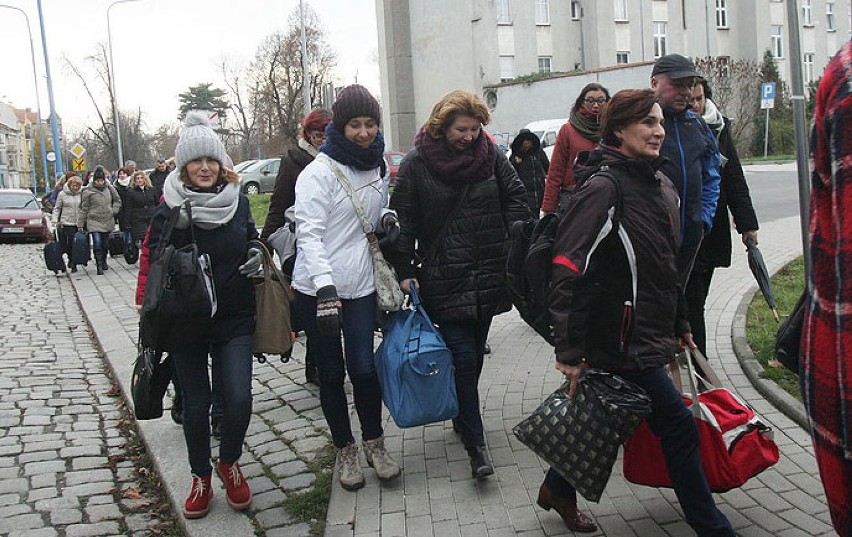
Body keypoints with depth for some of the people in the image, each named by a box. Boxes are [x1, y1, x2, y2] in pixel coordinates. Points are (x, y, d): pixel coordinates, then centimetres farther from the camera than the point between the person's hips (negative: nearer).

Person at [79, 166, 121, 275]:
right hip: (94, 221, -3)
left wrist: (114, 211, 3)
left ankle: (104, 262, 34)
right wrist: (80, 224, 1)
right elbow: (84, 209, 1)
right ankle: (99, 266, -11)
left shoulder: (109, 188, 5)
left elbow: (117, 200, 20)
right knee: (97, 243, -15)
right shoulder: (88, 192, -3)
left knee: (105, 243, 13)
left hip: (108, 221, 3)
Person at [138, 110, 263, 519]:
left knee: (239, 399, -7)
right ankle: (201, 477, 31)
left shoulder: (237, 201, 3)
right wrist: (175, 230, -27)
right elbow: (155, 261, -9)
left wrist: (256, 252, -3)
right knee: (196, 403, 9)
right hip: (186, 322, -1)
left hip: (235, 320, 2)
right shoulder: (169, 208, -5)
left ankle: (229, 463, 22)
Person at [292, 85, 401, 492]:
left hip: (360, 286, 4)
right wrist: (325, 286, -29)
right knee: (331, 373, 8)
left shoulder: (374, 167, 10)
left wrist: (385, 218, 2)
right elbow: (309, 234, -18)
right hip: (317, 290, -4)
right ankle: (345, 450, 24)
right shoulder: (319, 172, -11)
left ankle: (374, 444, 19)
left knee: (363, 368, -3)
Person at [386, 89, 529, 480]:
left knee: (472, 355, 13)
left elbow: (515, 198, 12)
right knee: (463, 358, -6)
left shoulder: (491, 155, 6)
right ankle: (475, 446, 0)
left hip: (489, 275, 4)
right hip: (445, 281, -4)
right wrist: (405, 271, -7)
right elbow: (403, 221, -2)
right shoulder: (416, 165, -3)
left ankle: (463, 416, 34)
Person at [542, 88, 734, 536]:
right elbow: (569, 271, -23)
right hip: (622, 341, -9)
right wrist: (570, 352, -23)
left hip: (651, 332, 9)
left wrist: (680, 324, 23)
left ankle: (558, 490, 37)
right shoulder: (603, 188, -18)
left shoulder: (660, 184, 11)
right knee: (679, 426, -1)